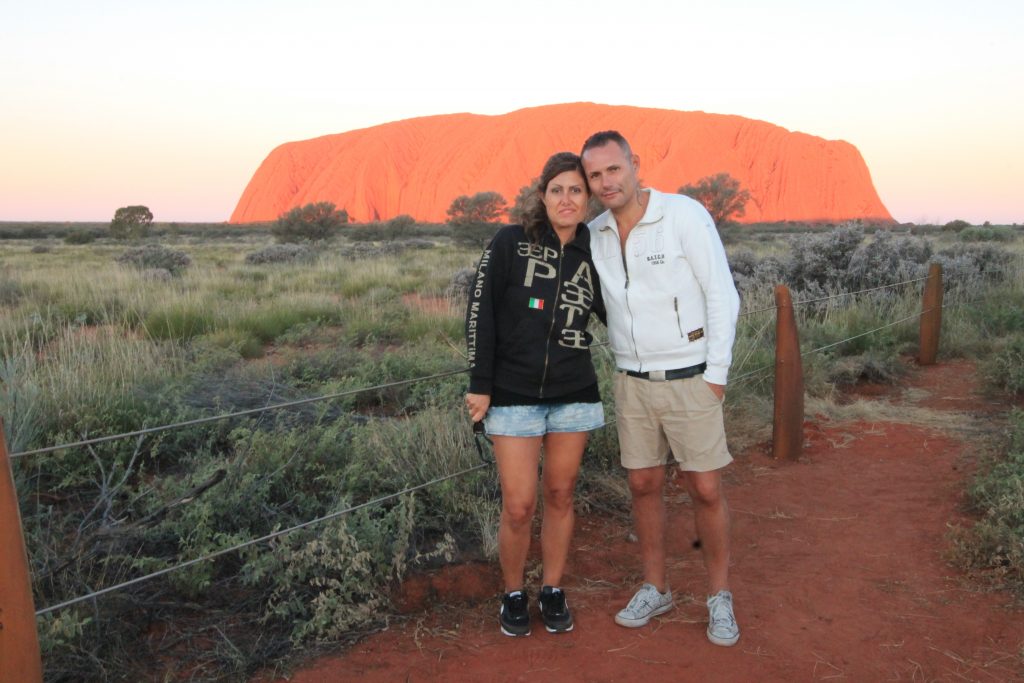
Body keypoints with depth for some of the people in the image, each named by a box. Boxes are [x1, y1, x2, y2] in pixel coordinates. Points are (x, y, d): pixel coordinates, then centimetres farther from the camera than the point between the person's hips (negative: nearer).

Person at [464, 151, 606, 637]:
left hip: (574, 396, 3)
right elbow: (480, 313, -6)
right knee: (519, 506, -1)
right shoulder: (510, 243, -5)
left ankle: (553, 592, 30)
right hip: (514, 396, -3)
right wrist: (480, 386, -9)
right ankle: (513, 594, 23)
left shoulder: (591, 254, 5)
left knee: (560, 495, 12)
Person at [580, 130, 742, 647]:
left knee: (705, 490, 2)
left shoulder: (685, 215, -14)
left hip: (690, 380, -4)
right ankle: (655, 589, 28)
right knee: (643, 486, 11)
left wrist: (716, 374, -13)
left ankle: (719, 598, 21)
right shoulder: (594, 234, 2)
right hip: (633, 382, 5)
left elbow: (722, 296, -12)